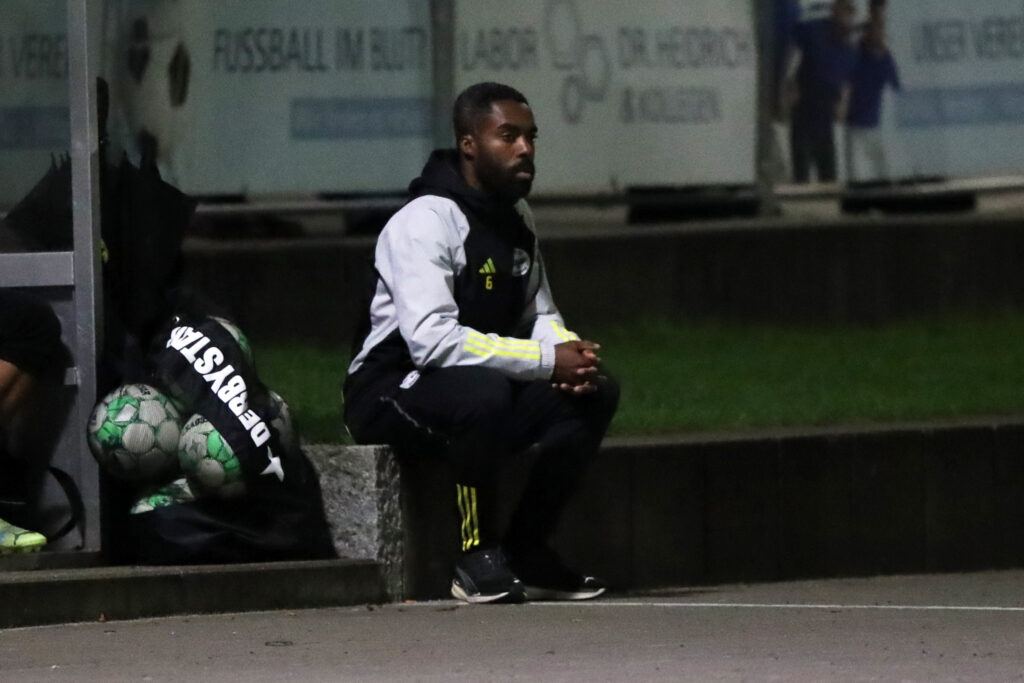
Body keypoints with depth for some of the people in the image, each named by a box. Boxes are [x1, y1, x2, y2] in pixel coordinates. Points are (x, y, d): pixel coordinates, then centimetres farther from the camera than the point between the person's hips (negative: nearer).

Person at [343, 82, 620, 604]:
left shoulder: (517, 219, 11)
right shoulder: (427, 220, -18)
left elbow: (540, 315, 19)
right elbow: (432, 339, -30)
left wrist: (570, 353, -7)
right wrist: (546, 361, -27)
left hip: (480, 392, 9)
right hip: (390, 393, -9)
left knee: (595, 393, -9)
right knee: (483, 392, -38)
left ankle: (525, 550, -4)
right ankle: (478, 552, -24)